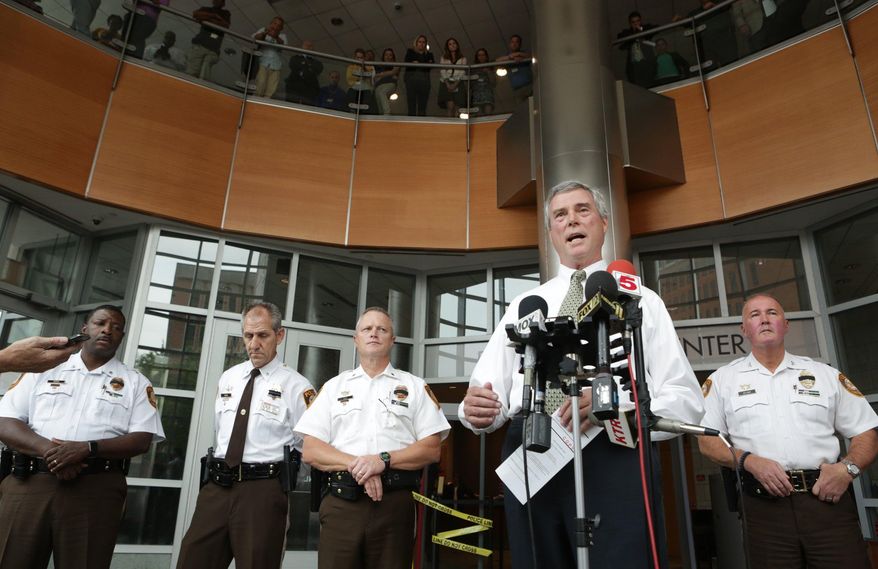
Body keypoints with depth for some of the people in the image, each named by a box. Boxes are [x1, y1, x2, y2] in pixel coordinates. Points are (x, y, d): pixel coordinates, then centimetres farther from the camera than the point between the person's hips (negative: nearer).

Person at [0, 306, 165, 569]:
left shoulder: (135, 382, 10)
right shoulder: (45, 368, 15)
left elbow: (142, 439, 0)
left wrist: (88, 448, -16)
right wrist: (48, 450, -13)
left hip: (96, 490, -1)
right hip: (28, 483, 1)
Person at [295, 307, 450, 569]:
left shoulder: (415, 387, 8)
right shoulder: (334, 386, 12)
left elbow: (431, 449, 1)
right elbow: (310, 450, 5)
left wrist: (384, 460, -14)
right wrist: (354, 465, -11)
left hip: (395, 503, -1)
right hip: (340, 502, 1)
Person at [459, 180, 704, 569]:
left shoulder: (642, 301, 12)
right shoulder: (523, 305, 18)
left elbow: (688, 401, 2)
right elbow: (490, 393, 13)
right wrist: (477, 410, -11)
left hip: (614, 460, -2)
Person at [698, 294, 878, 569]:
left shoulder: (826, 374, 13)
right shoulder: (722, 379, 8)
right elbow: (707, 441, 5)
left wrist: (848, 467, -7)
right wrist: (749, 461, -11)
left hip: (828, 497, 1)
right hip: (766, 504, -1)